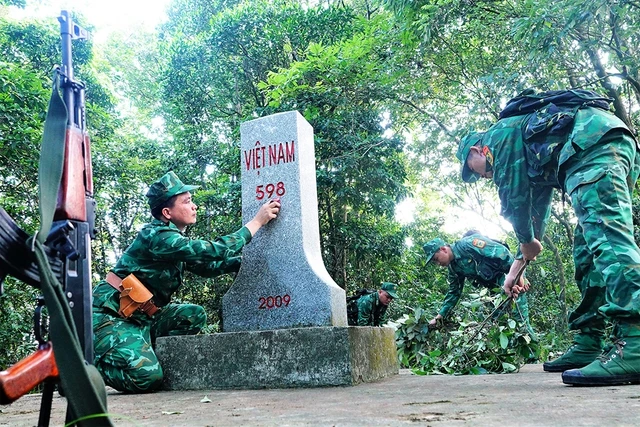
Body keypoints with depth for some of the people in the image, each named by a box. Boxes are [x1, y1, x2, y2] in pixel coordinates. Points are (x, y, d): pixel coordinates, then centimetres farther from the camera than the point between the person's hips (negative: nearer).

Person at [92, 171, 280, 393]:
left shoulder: (176, 239, 8)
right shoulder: (157, 236, -21)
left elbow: (208, 265, 15)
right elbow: (214, 251, -27)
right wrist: (257, 221, -21)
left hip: (141, 317, 9)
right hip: (111, 316, -9)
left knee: (194, 315, 0)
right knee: (147, 377, -22)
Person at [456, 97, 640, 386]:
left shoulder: (500, 134, 8)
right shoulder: (530, 157, 34)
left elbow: (514, 195, -2)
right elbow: (536, 211, 33)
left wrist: (526, 242, 13)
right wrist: (518, 265, 32)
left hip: (594, 146, -10)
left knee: (606, 237, -24)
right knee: (587, 254, 8)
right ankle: (588, 345, 7)